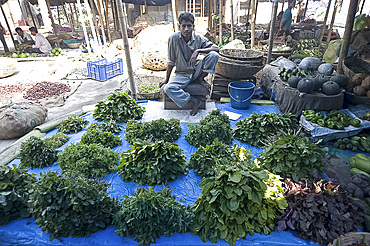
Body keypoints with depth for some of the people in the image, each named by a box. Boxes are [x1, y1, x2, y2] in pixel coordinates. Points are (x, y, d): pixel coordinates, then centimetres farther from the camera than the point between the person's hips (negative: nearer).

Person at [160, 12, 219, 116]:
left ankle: (201, 79, -2)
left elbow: (216, 48, -16)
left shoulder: (199, 38, -10)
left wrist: (198, 51, -29)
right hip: (182, 74, 0)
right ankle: (194, 101, -16)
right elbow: (171, 61, -6)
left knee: (214, 55, -23)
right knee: (168, 89, -28)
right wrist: (166, 79, -2)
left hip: (197, 71, 1)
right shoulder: (174, 38, -14)